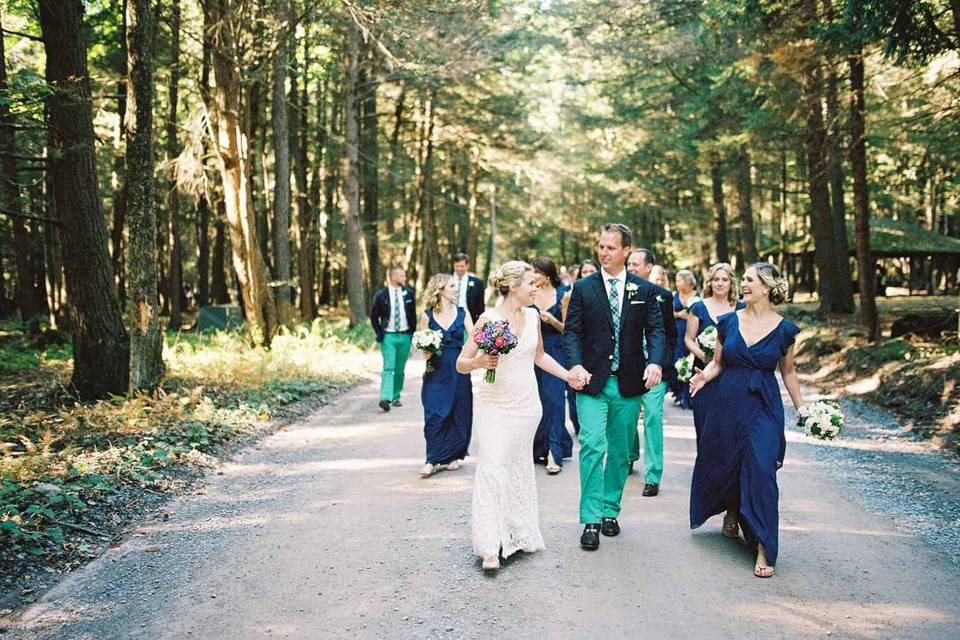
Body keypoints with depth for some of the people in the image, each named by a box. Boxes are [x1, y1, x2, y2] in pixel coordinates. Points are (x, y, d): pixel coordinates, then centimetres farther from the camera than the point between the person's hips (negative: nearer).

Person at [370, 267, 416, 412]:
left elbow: (413, 314, 13)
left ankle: (396, 397, 20)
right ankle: (385, 398, -22)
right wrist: (379, 334, -2)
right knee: (388, 367, -14)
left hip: (404, 336, 3)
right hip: (388, 336, -3)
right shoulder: (381, 295, -5)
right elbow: (374, 316, 4)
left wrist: (412, 333, 8)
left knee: (399, 369, 9)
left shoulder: (408, 293, 5)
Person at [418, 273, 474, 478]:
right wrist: (425, 353, -11)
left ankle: (453, 456, 20)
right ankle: (433, 460, 1)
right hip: (436, 371, -1)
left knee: (458, 414, 5)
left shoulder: (462, 313, 3)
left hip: (458, 370, 1)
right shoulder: (427, 315, 0)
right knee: (434, 415, -5)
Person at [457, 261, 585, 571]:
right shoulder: (488, 319, -10)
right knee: (492, 469, -10)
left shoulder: (533, 316, 6)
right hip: (493, 404, -5)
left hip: (526, 404, 5)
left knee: (519, 467, 12)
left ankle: (519, 533, 26)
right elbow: (461, 363, -7)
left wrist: (568, 375, 15)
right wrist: (479, 362, -28)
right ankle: (491, 547, -9)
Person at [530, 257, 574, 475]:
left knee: (552, 399, -7)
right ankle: (538, 448, 21)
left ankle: (553, 453, -7)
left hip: (554, 352, -3)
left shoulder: (561, 296, -1)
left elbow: (566, 328, 2)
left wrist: (552, 320, -15)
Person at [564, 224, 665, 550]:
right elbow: (572, 331, 0)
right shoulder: (583, 288, 3)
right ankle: (591, 520, -7)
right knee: (592, 446, -12)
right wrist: (575, 364, -17)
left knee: (620, 451, 11)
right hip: (592, 380, -2)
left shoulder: (644, 290, 6)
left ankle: (610, 511, 26)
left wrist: (655, 363, -17)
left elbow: (656, 329, 1)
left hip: (629, 384, 2)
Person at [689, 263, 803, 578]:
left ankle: (764, 549, -6)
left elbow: (787, 371, 10)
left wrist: (802, 409, 7)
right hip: (728, 403, 3)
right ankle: (732, 512, 44)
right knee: (724, 465, 10)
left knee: (761, 470, -13)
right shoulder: (728, 322, 3)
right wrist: (704, 376, -11)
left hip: (764, 408, -3)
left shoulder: (783, 329, -1)